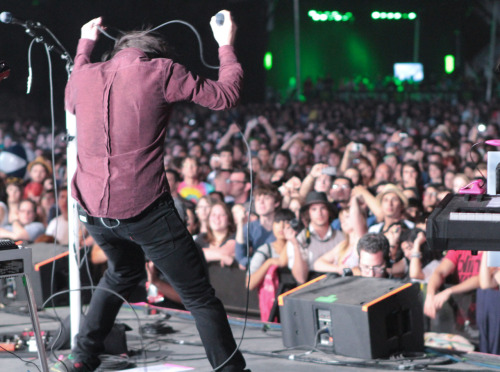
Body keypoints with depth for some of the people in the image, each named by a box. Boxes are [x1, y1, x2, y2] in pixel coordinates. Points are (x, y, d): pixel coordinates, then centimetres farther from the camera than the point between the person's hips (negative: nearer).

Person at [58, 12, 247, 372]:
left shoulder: (85, 75, 10)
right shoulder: (162, 71, -3)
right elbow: (226, 96, 4)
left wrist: (84, 45, 45)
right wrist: (226, 46, 19)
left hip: (92, 208, 6)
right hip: (144, 208, -6)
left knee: (123, 271, 32)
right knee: (199, 296, 3)